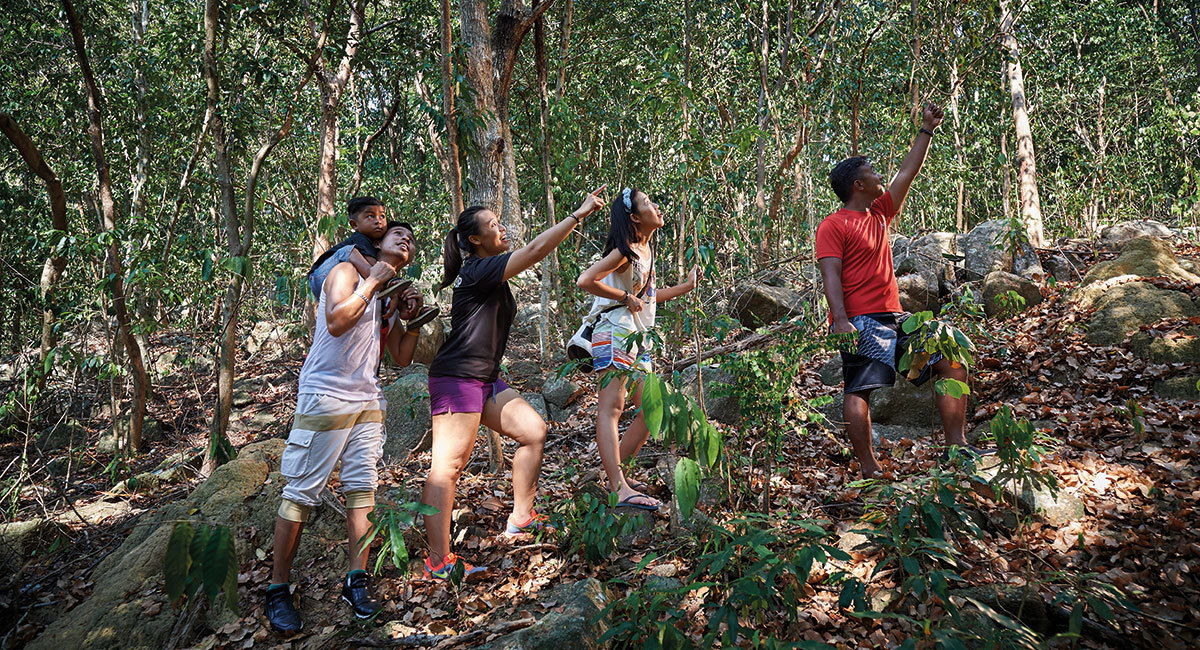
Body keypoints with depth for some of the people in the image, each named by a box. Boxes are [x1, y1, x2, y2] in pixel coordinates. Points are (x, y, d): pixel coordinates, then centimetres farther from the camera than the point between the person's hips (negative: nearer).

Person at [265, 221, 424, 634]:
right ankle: (278, 589, 4)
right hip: (326, 396, -7)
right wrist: (373, 282, -15)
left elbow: (403, 357, 18)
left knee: (363, 487, 2)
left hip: (368, 401, 7)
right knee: (301, 492, -4)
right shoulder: (347, 272, -4)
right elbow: (336, 322, -22)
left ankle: (356, 581, 9)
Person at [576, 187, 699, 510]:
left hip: (638, 338, 10)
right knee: (611, 406, -15)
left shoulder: (646, 250, 19)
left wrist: (686, 286, 33)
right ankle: (620, 489, -21)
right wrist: (625, 297, -14)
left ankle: (615, 472, 16)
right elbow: (585, 280, -22)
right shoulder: (625, 252, -10)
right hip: (616, 330, -10)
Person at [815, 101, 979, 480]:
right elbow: (831, 275, -13)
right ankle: (869, 470, -7)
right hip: (860, 321, -8)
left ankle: (955, 445, 5)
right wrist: (841, 320, -25)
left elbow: (907, 174, 26)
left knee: (952, 363, 2)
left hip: (895, 318, 9)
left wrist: (927, 130, 28)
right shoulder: (833, 226, -4)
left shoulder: (880, 214, 19)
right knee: (859, 391, -13)